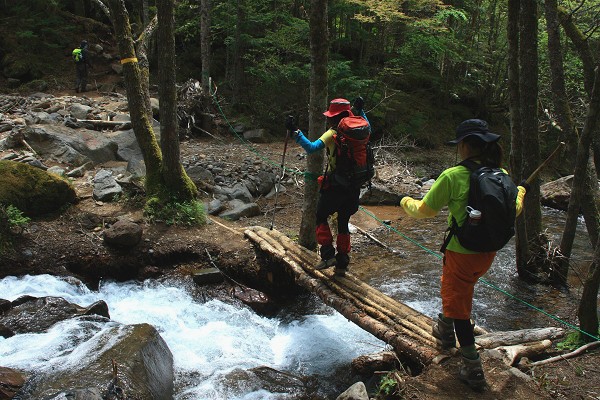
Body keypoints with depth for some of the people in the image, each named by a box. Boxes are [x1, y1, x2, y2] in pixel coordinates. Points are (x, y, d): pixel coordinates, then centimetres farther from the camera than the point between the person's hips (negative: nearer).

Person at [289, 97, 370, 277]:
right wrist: (360, 110, 34)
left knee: (321, 217, 13)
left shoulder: (333, 133, -13)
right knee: (343, 222, 16)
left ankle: (328, 254, 2)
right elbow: (368, 128, 29)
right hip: (354, 186, 6)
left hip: (335, 185, -6)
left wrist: (297, 134, -22)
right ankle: (342, 264, 19)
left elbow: (312, 148, -25)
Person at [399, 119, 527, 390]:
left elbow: (424, 210, -12)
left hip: (461, 253, -7)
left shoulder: (453, 176, -20)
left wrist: (406, 202, 10)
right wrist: (521, 190, 32)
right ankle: (445, 330, 52)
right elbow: (513, 210, 12)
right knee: (453, 287, 31)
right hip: (489, 252, 7)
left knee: (458, 306, 7)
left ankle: (473, 370, 12)